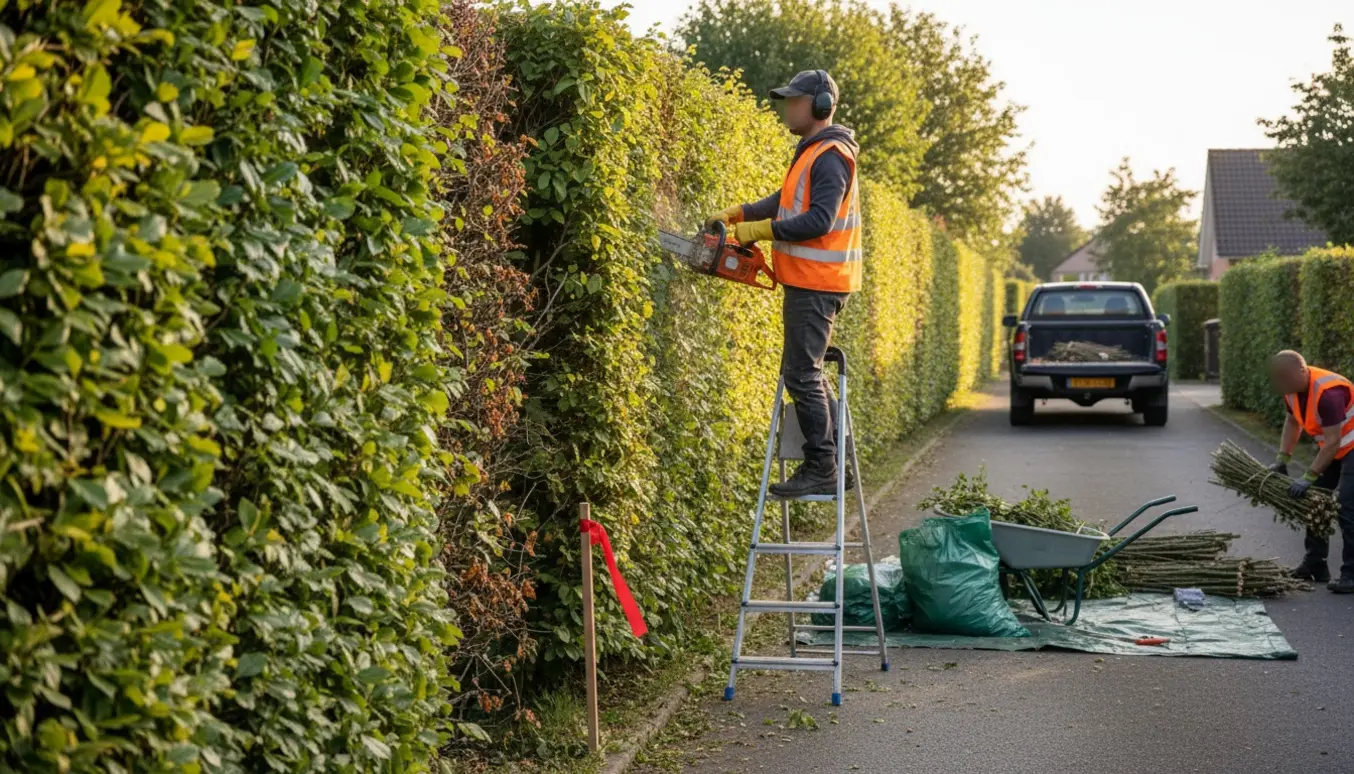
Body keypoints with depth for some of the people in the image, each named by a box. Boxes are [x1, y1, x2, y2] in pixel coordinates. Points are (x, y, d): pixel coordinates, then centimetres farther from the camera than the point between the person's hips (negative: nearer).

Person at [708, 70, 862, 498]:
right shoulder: (812, 153, 18)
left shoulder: (830, 158, -16)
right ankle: (834, 459, 20)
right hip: (807, 282, 11)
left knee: (801, 373, -9)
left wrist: (760, 230, -21)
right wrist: (738, 214, 7)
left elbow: (819, 220, -24)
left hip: (818, 284, -11)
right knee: (806, 370, 15)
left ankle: (820, 469, -6)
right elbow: (784, 202, 19)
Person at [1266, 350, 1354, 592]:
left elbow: (1333, 441, -31)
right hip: (1331, 448, 9)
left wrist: (1308, 478, -29)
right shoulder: (1293, 388, -7)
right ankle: (1314, 565, 19)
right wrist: (1282, 459, 2)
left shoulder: (1328, 392, -34)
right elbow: (1292, 422, 10)